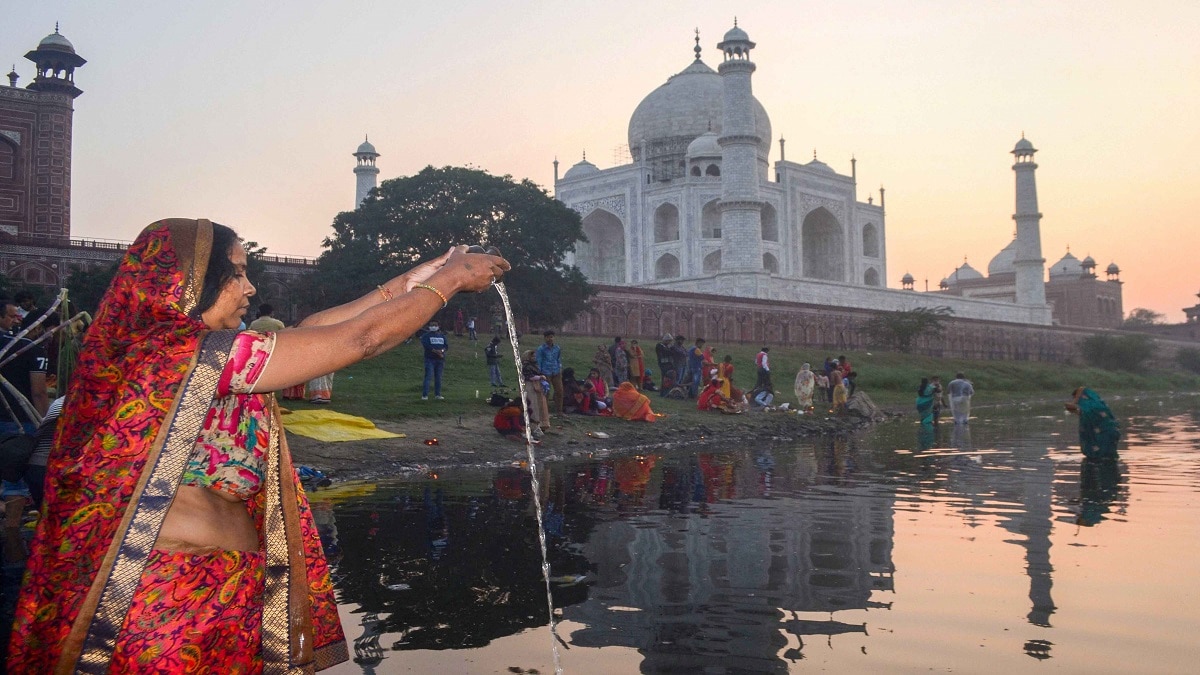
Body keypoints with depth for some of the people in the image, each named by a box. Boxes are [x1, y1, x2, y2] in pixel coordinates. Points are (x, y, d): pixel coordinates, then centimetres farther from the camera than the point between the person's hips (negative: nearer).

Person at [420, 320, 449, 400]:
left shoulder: (442, 335, 15)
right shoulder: (426, 335, 2)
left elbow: (447, 345, 6)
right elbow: (426, 345, -13)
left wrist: (442, 350, -15)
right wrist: (435, 351, -22)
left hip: (440, 359, 4)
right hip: (430, 358, -4)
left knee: (438, 377, 9)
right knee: (428, 376, -10)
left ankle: (437, 394, 17)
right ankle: (424, 395, -11)